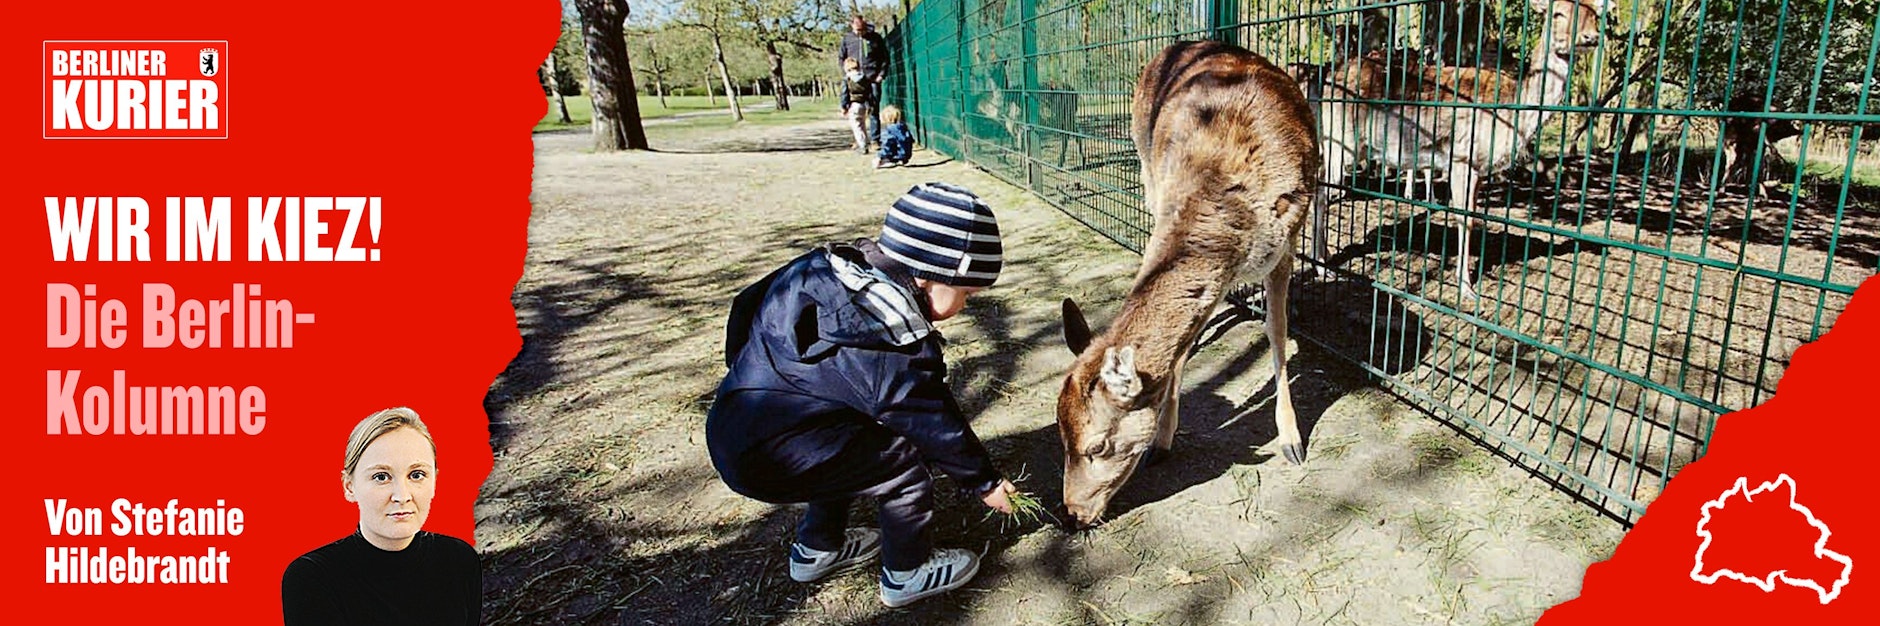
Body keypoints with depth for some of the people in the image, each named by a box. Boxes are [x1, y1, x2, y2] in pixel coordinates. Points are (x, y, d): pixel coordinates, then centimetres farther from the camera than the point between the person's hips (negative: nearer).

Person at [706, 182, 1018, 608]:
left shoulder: (830, 270, 4)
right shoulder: (890, 341, -22)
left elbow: (748, 304, 20)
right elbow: (933, 422, -12)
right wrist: (983, 481, 4)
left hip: (731, 433, 10)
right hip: (769, 459, -10)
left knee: (856, 445, 28)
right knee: (904, 458, -5)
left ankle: (817, 548, 41)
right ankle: (907, 574, 16)